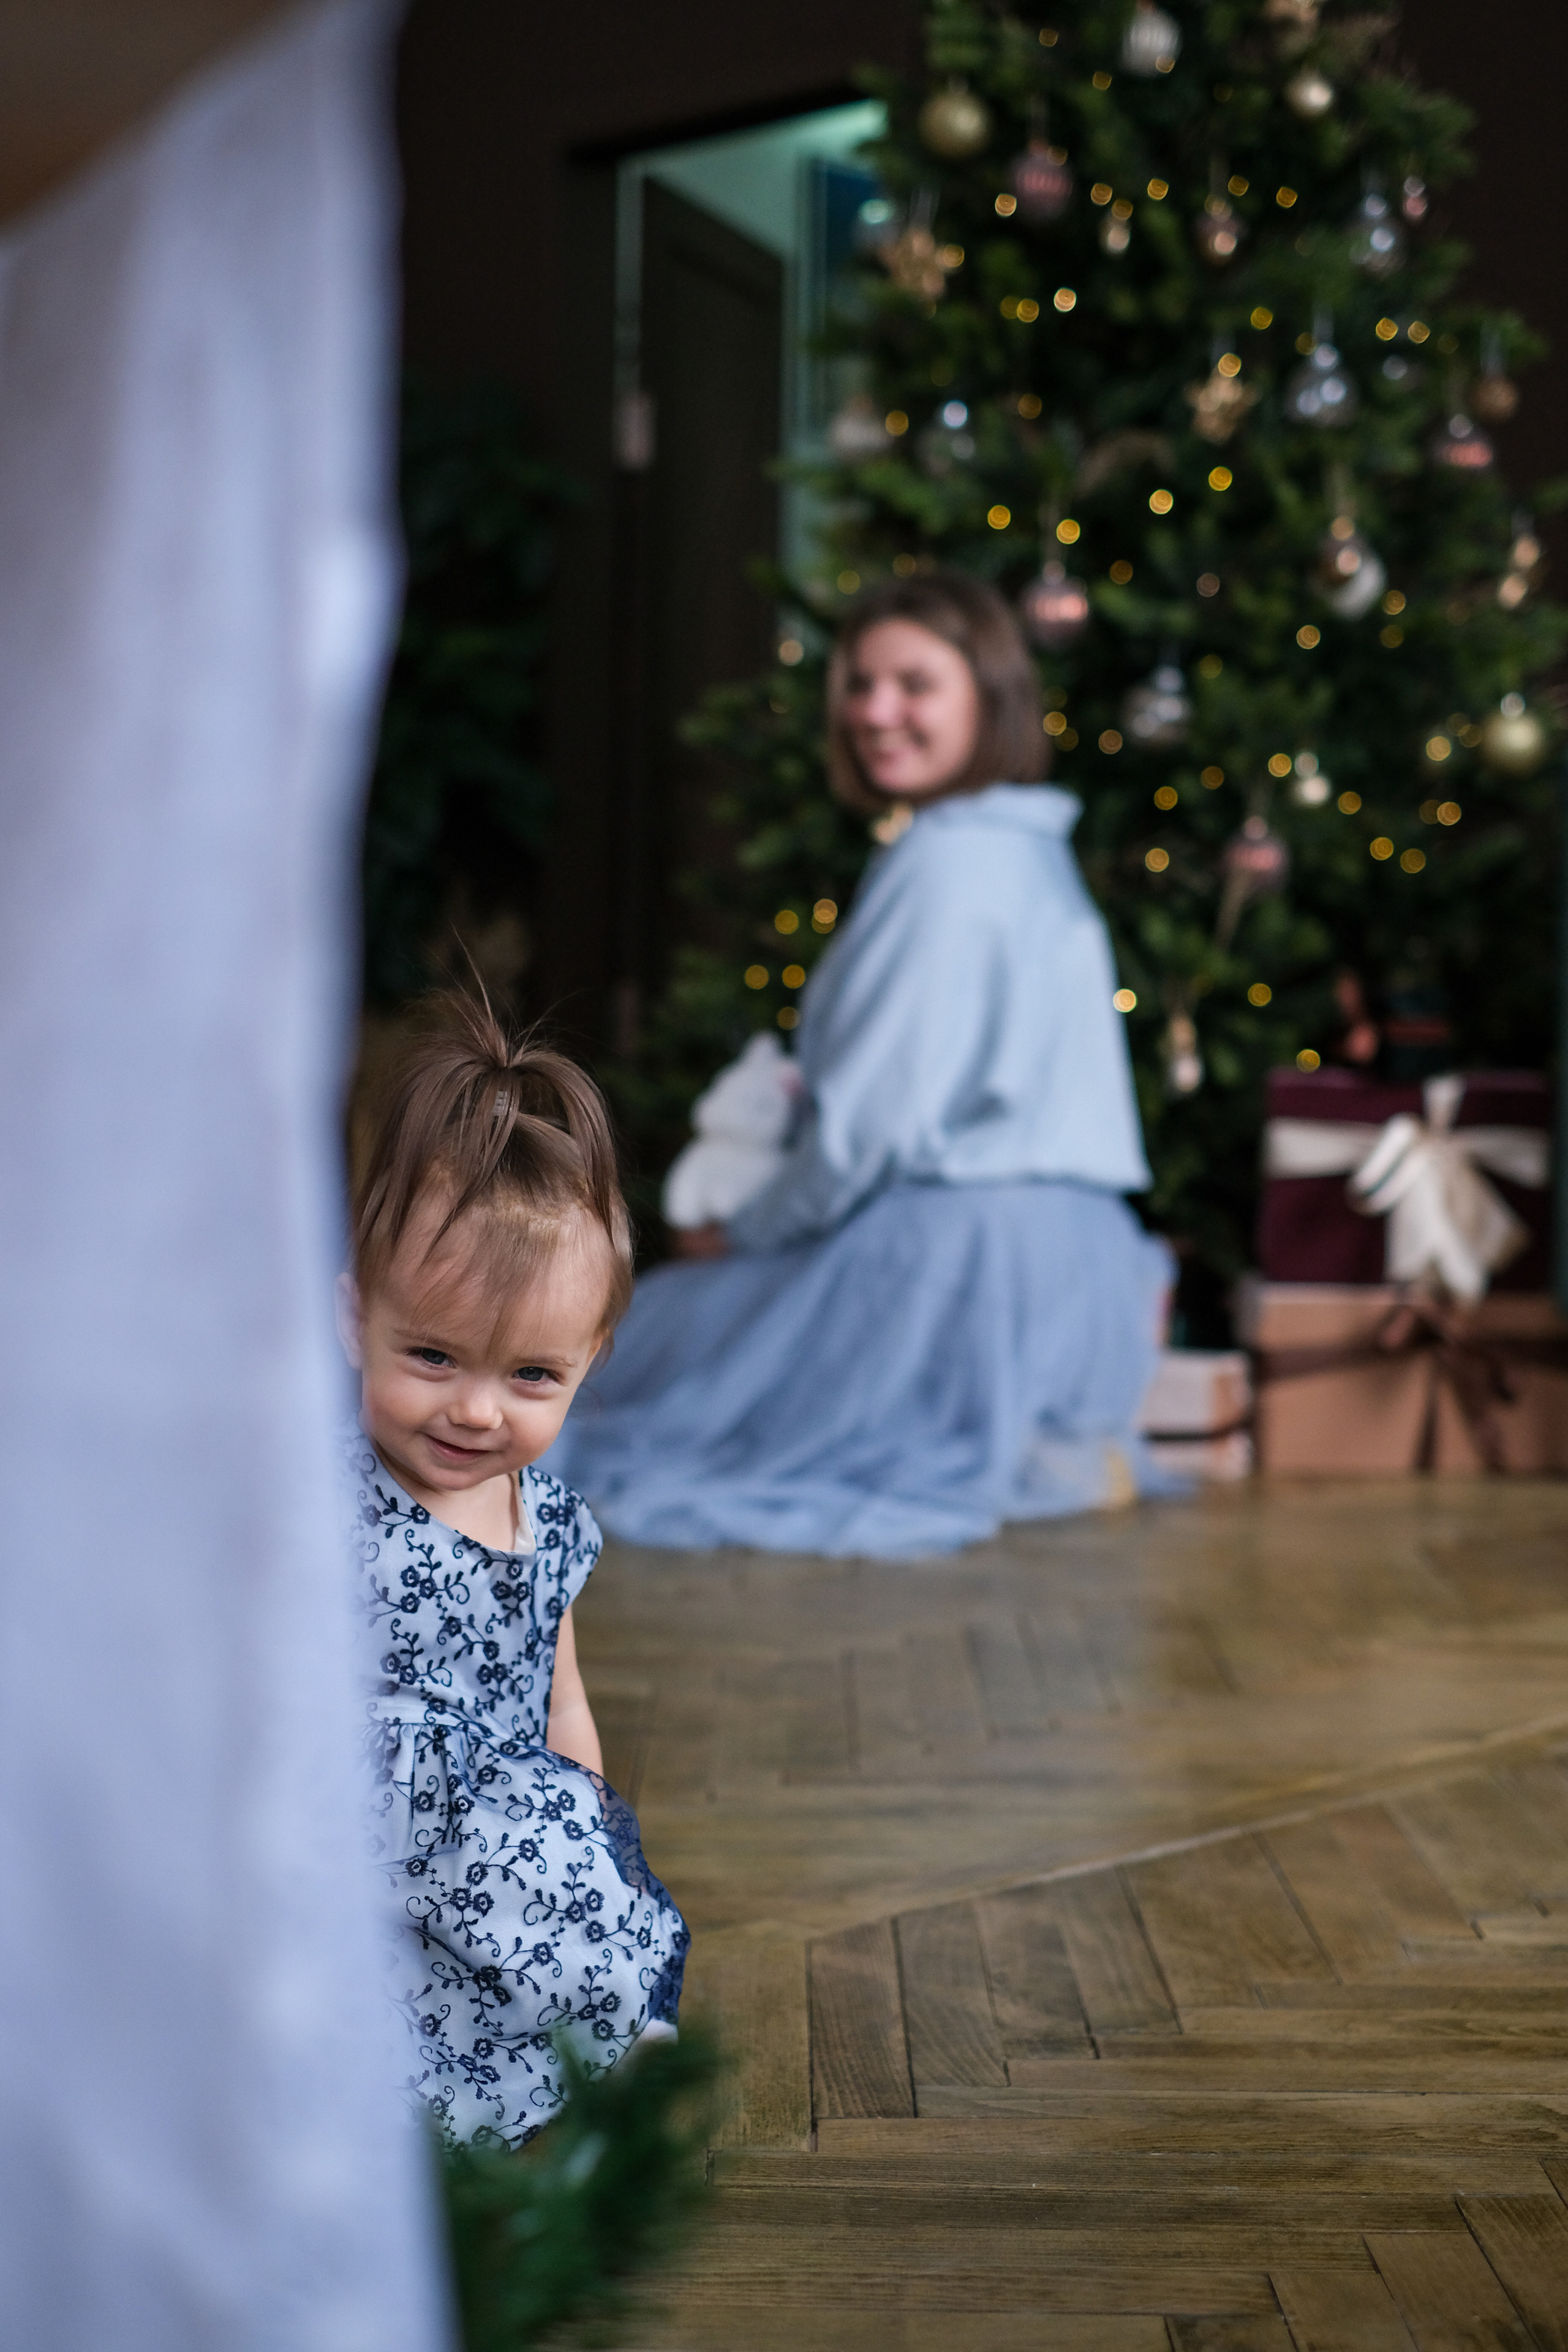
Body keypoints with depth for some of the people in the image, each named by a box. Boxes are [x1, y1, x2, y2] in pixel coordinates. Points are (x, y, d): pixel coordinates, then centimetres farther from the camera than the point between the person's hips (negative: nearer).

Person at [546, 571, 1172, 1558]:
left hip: (962, 1272, -9)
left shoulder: (947, 864, -17)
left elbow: (872, 1123, -20)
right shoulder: (1030, 848, 13)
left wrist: (750, 1234, -4)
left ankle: (993, 1472, -5)